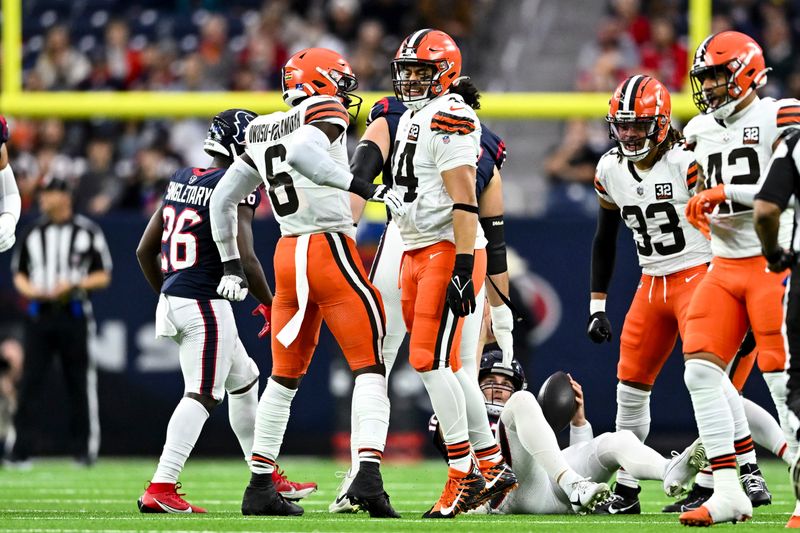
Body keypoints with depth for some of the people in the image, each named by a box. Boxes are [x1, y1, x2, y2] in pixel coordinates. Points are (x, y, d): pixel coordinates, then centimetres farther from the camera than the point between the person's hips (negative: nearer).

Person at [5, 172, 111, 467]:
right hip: (39, 314, 2)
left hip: (74, 314, -2)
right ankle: (20, 450, -3)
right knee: (30, 382, -3)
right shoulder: (32, 232, 11)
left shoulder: (87, 231, 1)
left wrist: (73, 285, -15)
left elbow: (103, 277, 1)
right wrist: (28, 288, -6)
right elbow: (19, 274, 16)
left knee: (80, 384, 1)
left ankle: (84, 449, 8)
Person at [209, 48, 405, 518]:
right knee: (370, 368, -5)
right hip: (331, 250, -7)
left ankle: (260, 486, 19)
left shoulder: (263, 131, 15)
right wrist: (365, 188, -31)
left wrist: (231, 264, 27)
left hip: (288, 255, 7)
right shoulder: (326, 115, -5)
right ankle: (369, 475, -21)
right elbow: (301, 153, -28)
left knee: (285, 377, 17)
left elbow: (223, 199, 19)